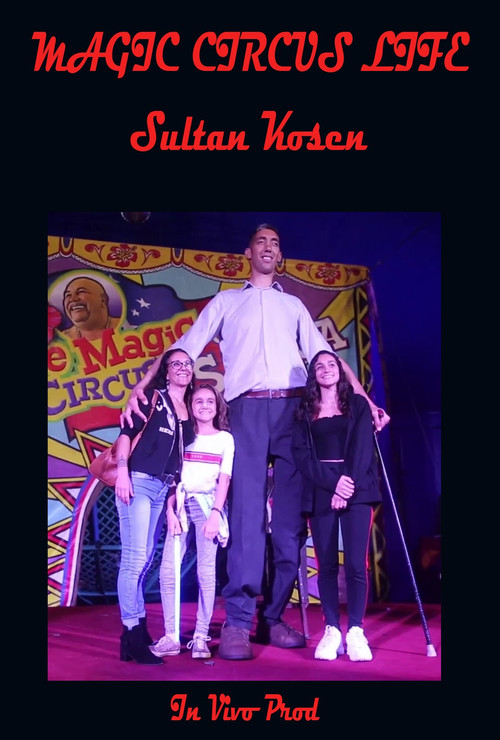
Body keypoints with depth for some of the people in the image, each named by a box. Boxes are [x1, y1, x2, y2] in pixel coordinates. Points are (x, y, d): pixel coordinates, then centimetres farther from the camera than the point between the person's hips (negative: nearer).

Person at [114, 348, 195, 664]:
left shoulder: (189, 410, 16)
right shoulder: (152, 396, 1)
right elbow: (127, 432, -7)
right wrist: (122, 471, -17)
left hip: (164, 490, 6)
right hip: (139, 482, -6)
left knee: (143, 561, 12)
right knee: (134, 559, -8)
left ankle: (138, 631, 20)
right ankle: (133, 637, -2)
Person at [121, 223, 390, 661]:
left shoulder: (294, 306, 25)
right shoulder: (226, 302, 19)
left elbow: (324, 355, 19)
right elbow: (185, 347, 10)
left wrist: (366, 400, 8)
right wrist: (141, 385, -4)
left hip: (293, 409, 3)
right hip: (247, 410, -2)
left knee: (291, 517, -2)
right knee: (247, 515, -13)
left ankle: (273, 618, 6)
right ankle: (237, 624, -10)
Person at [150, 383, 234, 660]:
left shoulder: (225, 438, 9)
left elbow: (224, 479, 1)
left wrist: (215, 513, -9)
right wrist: (170, 510, -3)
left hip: (207, 504, -2)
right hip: (181, 504, 2)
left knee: (206, 572, -6)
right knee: (168, 570, -5)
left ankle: (201, 637, 2)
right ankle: (171, 636, 3)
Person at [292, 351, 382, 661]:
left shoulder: (358, 404, 12)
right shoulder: (305, 412, 13)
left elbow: (363, 448, 1)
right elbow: (301, 454, 1)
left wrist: (349, 486, -12)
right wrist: (333, 482, -12)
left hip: (356, 491, -1)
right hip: (321, 493, 1)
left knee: (356, 563, -7)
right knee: (327, 564, 0)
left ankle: (356, 631, 2)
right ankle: (332, 630, 8)